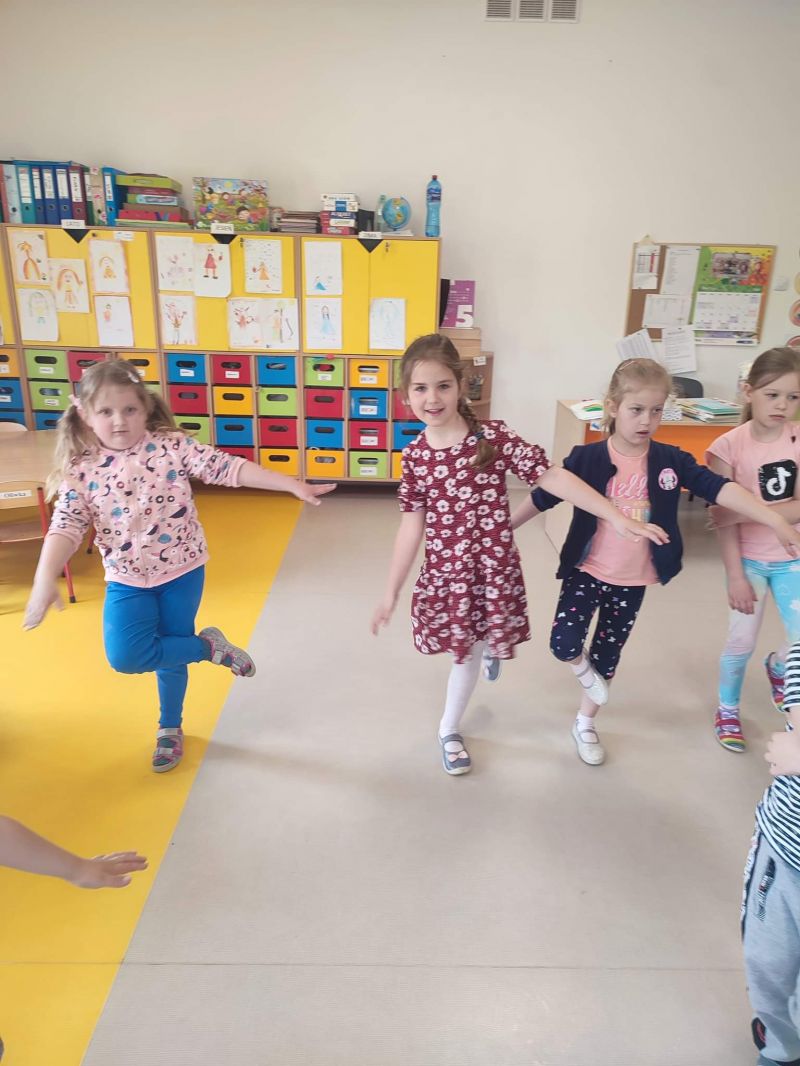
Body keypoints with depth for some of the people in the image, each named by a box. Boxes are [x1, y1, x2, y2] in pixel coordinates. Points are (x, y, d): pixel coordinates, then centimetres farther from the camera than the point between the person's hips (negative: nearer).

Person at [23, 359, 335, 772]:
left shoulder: (171, 446, -11)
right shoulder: (80, 469, -8)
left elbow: (227, 468, -17)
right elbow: (66, 526, -13)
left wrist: (293, 485, -24)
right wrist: (45, 578, -28)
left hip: (182, 569, -1)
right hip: (127, 578, 1)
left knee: (171, 653, 12)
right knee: (125, 657, -15)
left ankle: (170, 728, 39)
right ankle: (208, 646, 10)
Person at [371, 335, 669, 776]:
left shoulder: (492, 437, -13)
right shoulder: (414, 455, -5)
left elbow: (551, 476, -15)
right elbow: (412, 525, -1)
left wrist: (617, 517, -19)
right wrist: (390, 593, 1)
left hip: (493, 567, -1)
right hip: (444, 572, 2)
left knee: (469, 652, 13)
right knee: (465, 649, 11)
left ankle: (449, 729, 44)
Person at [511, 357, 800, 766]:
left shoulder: (670, 461, -7)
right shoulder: (587, 458, -13)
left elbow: (718, 488, -14)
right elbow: (544, 496, -6)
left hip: (633, 581, 3)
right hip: (587, 572, -2)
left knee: (608, 654, 15)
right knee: (564, 644, -17)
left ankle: (585, 723, 37)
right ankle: (581, 667, 21)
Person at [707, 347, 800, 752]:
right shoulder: (729, 446, -15)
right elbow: (725, 519, -13)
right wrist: (735, 576, -14)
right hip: (749, 560, -2)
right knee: (741, 642, 5)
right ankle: (727, 708, 31)